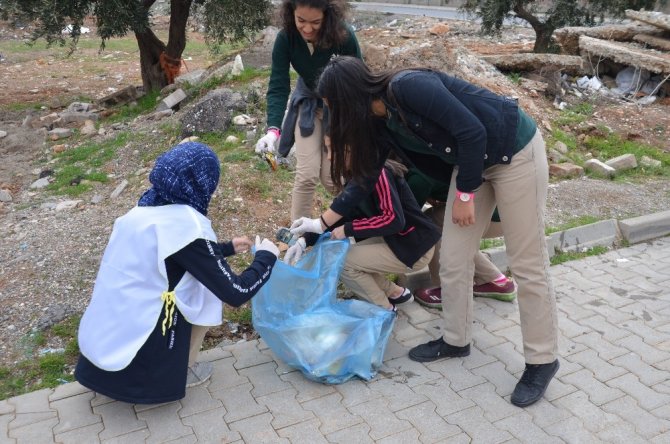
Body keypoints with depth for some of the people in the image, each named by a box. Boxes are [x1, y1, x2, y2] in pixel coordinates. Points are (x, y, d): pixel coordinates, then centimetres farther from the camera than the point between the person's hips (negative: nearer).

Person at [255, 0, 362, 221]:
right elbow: (278, 87, -25)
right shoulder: (286, 38, -24)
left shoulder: (344, 36, -30)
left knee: (331, 177, -2)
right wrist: (273, 129, -39)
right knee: (307, 175, -7)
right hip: (308, 104, 2)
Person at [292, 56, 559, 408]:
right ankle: (456, 340, 28)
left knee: (527, 265, -1)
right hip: (472, 160, 8)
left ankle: (542, 360, 15)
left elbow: (472, 132, -27)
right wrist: (322, 222, 13)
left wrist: (465, 195, -17)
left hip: (515, 151, -8)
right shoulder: (380, 122, -1)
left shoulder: (410, 87, -26)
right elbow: (365, 179, 10)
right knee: (452, 259, 8)